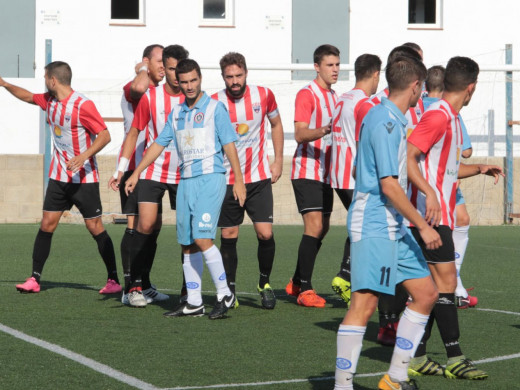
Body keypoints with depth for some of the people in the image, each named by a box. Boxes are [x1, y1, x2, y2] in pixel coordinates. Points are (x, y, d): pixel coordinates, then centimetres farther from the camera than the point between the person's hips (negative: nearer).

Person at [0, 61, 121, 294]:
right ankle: (35, 279, 5)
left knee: (95, 227, -3)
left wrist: (83, 156, -30)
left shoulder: (83, 105, -17)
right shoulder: (49, 100, 5)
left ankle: (113, 280, 5)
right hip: (58, 176, 6)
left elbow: (105, 135, -19)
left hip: (84, 177, -6)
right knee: (47, 224, 1)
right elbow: (28, 96, 26)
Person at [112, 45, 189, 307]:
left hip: (185, 174, 2)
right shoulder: (150, 97, -2)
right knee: (147, 225, -12)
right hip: (153, 171, -2)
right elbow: (134, 132, 5)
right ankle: (135, 286, -5)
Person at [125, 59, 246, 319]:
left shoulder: (215, 109, -1)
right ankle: (194, 302, 11)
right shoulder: (176, 113, 15)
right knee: (187, 244, 5)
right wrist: (136, 173, 16)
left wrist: (238, 180, -9)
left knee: (202, 238, -17)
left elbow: (229, 145, -4)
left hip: (211, 178, -6)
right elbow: (158, 144, 20)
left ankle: (224, 294, -6)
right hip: (185, 181, 6)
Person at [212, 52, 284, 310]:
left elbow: (276, 124, 15)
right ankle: (230, 291, 17)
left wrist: (278, 161, 10)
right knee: (228, 237, 3)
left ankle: (265, 282, 15)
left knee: (265, 233, -8)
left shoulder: (263, 95, -2)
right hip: (226, 180, 0)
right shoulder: (214, 102, -6)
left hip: (259, 178, 0)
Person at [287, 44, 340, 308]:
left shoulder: (335, 97, 16)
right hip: (307, 171, -8)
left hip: (325, 172, 8)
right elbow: (299, 134, -20)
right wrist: (325, 131, -35)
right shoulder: (307, 95, -10)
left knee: (322, 228, 9)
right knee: (314, 227, -16)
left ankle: (296, 283, 21)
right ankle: (304, 289, -13)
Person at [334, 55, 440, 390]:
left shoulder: (391, 119, 16)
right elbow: (389, 186, -21)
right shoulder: (385, 122, -16)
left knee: (426, 293, 10)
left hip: (393, 227, 11)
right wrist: (423, 226, -16)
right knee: (365, 303, -13)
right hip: (374, 227, -11)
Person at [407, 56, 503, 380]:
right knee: (445, 282, -9)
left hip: (441, 214, 10)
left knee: (431, 288, 9)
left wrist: (478, 168, 21)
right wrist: (429, 192, -32)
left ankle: (417, 357, 13)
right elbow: (407, 156, -22)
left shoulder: (453, 119, 17)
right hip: (430, 215, -10)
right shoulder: (438, 116, -14)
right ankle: (455, 358, -7)